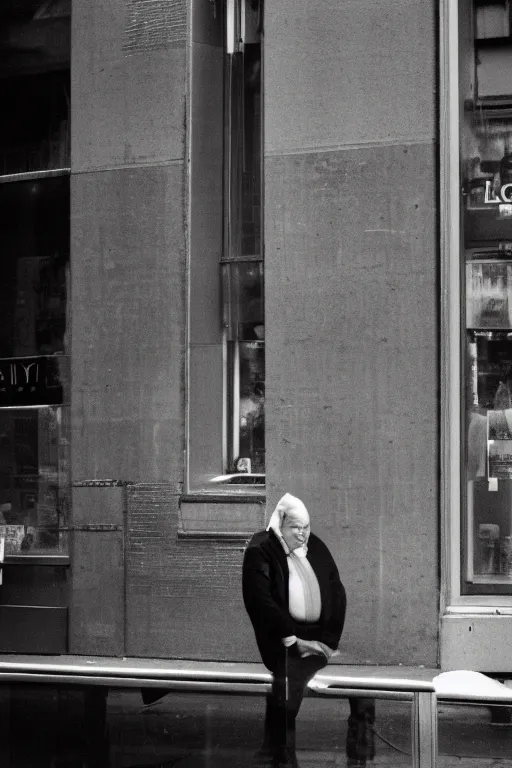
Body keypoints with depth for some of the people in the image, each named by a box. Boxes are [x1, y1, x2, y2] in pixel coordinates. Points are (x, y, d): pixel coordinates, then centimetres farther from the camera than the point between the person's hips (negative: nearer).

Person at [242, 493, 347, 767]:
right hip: (283, 643, -5)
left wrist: (329, 641, 1)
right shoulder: (260, 551, -4)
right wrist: (292, 640, -13)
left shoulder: (316, 547, 13)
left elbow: (337, 594, 12)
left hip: (318, 639, 5)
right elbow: (261, 601, -11)